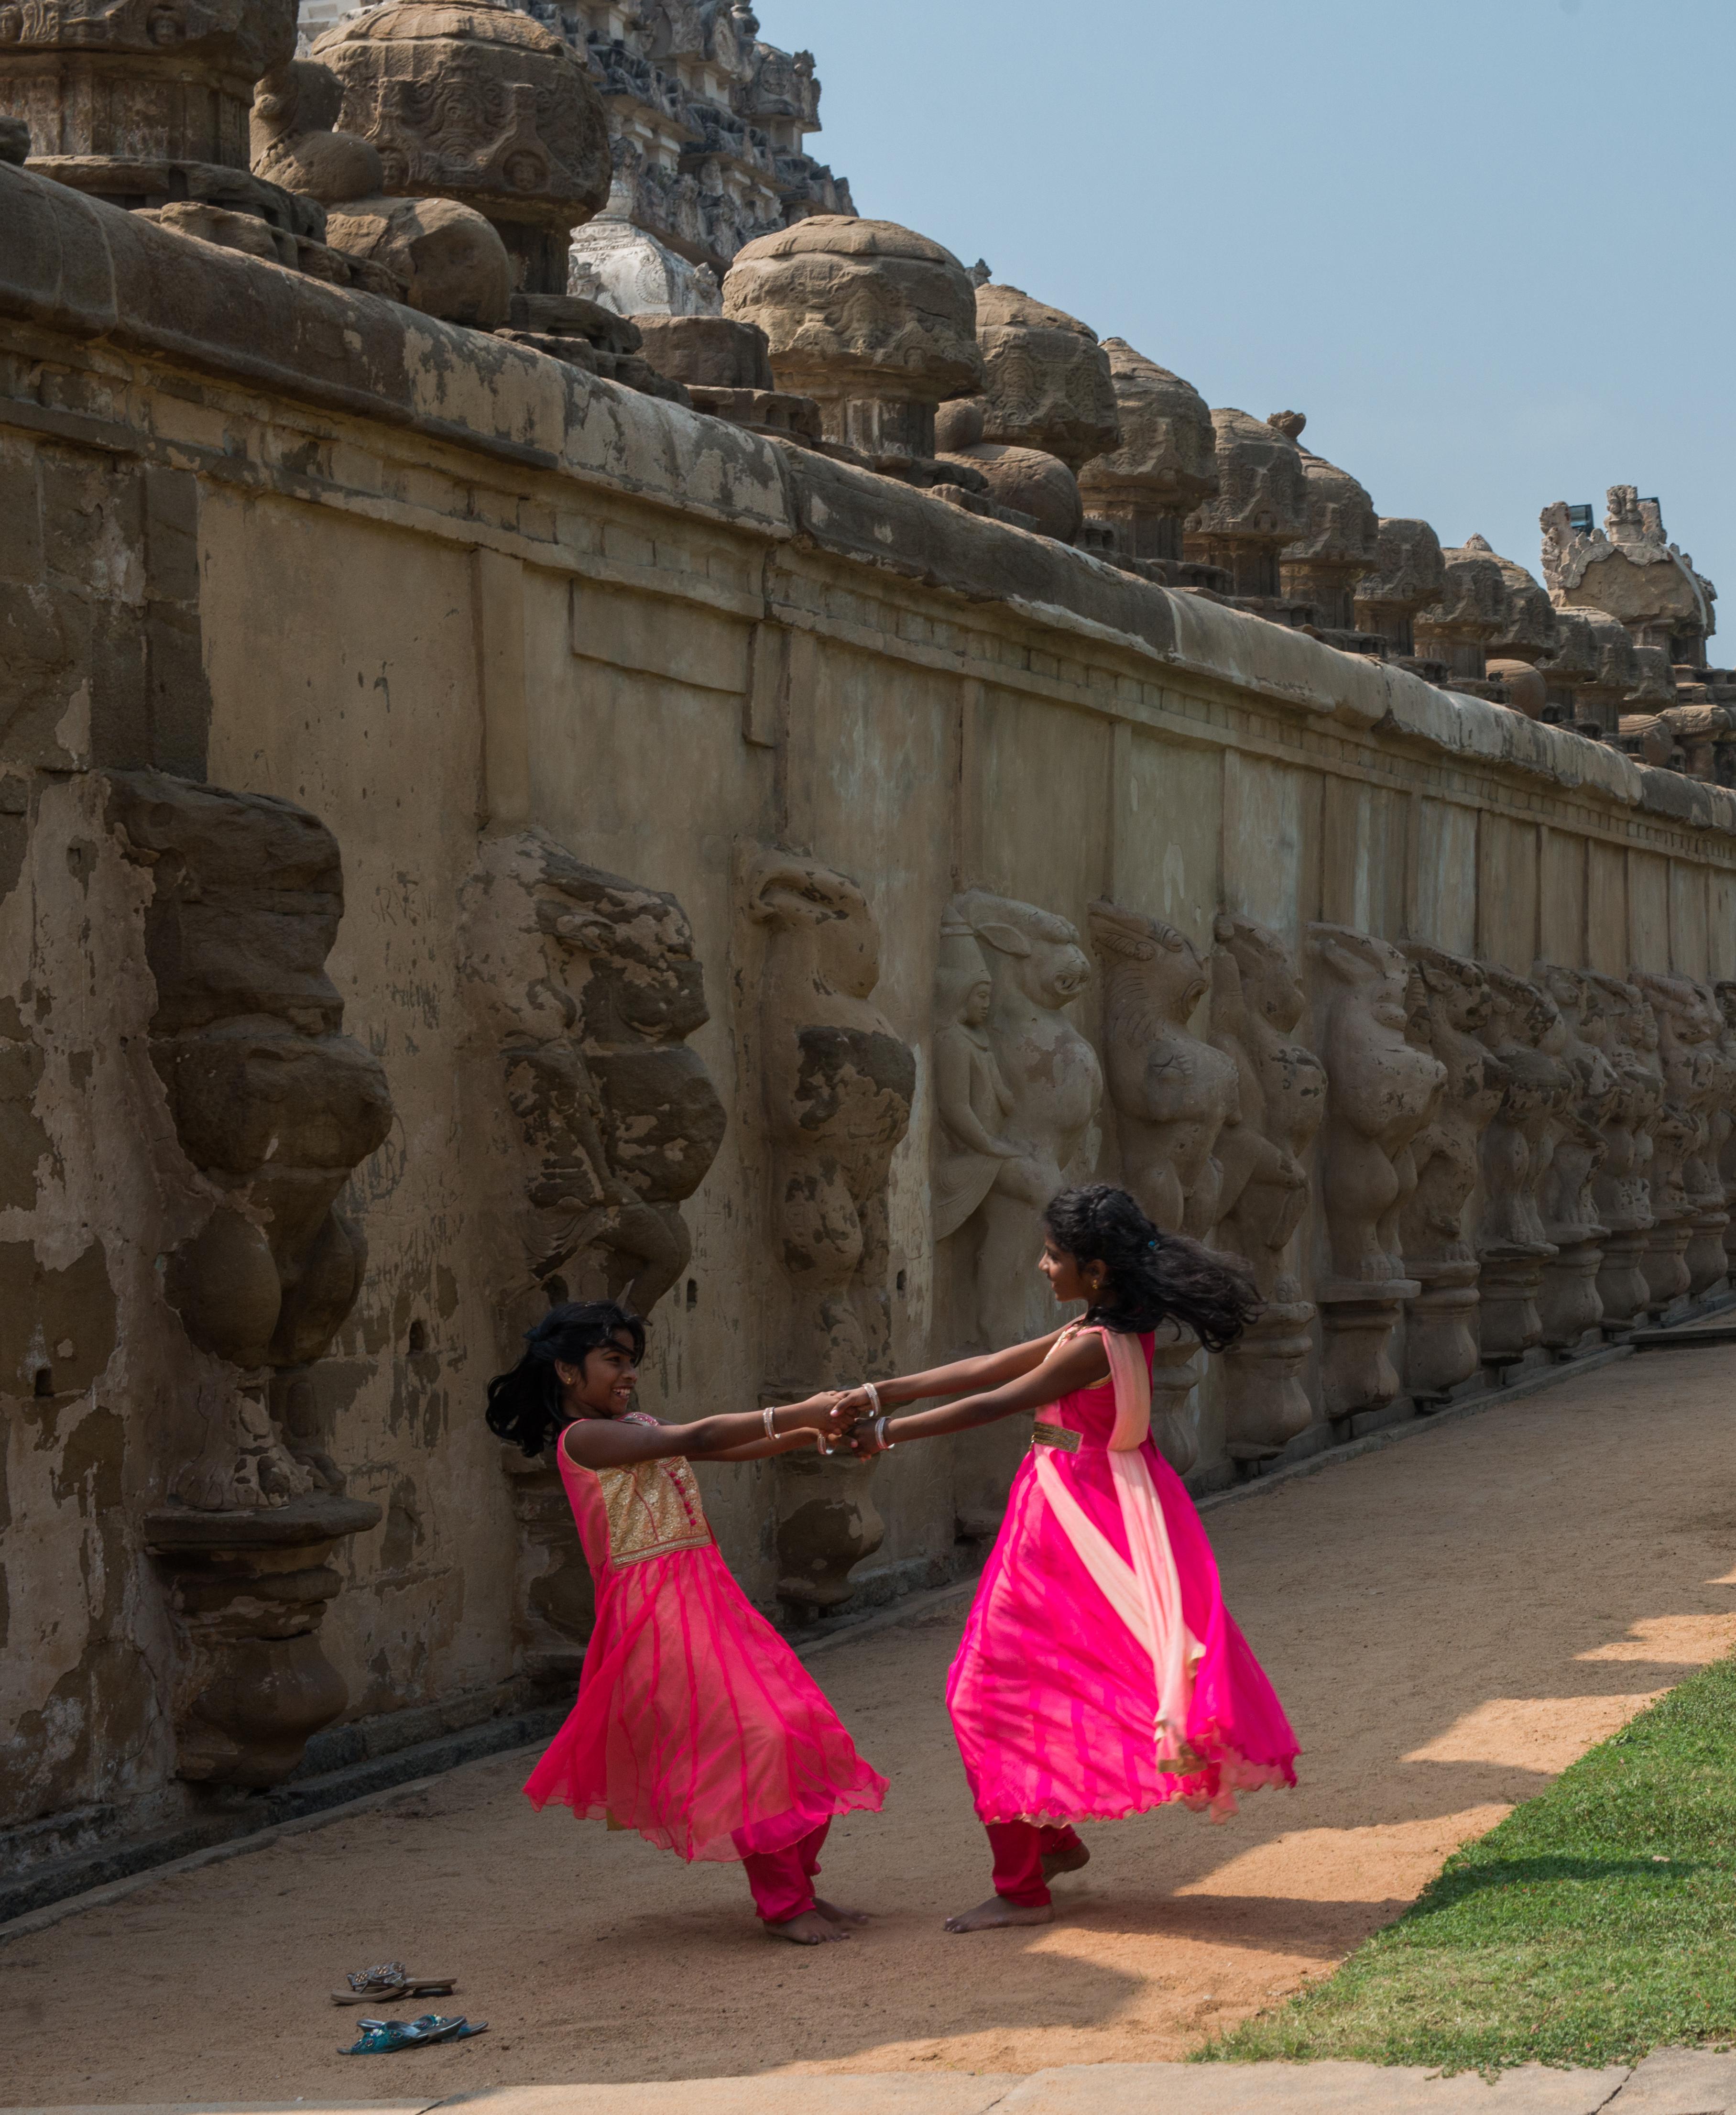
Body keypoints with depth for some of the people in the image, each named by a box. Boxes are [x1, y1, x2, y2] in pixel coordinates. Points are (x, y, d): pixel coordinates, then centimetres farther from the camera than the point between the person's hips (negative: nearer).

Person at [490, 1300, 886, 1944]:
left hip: (706, 1596, 9)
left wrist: (799, 1436, -6)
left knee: (798, 1730, 5)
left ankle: (798, 1890, 14)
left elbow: (726, 1450, 11)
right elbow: (694, 1439, -16)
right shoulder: (583, 1438, -8)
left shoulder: (639, 1428, 19)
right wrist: (795, 1414, -16)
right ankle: (781, 1904, -5)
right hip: (655, 1610, -9)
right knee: (755, 1741, -13)